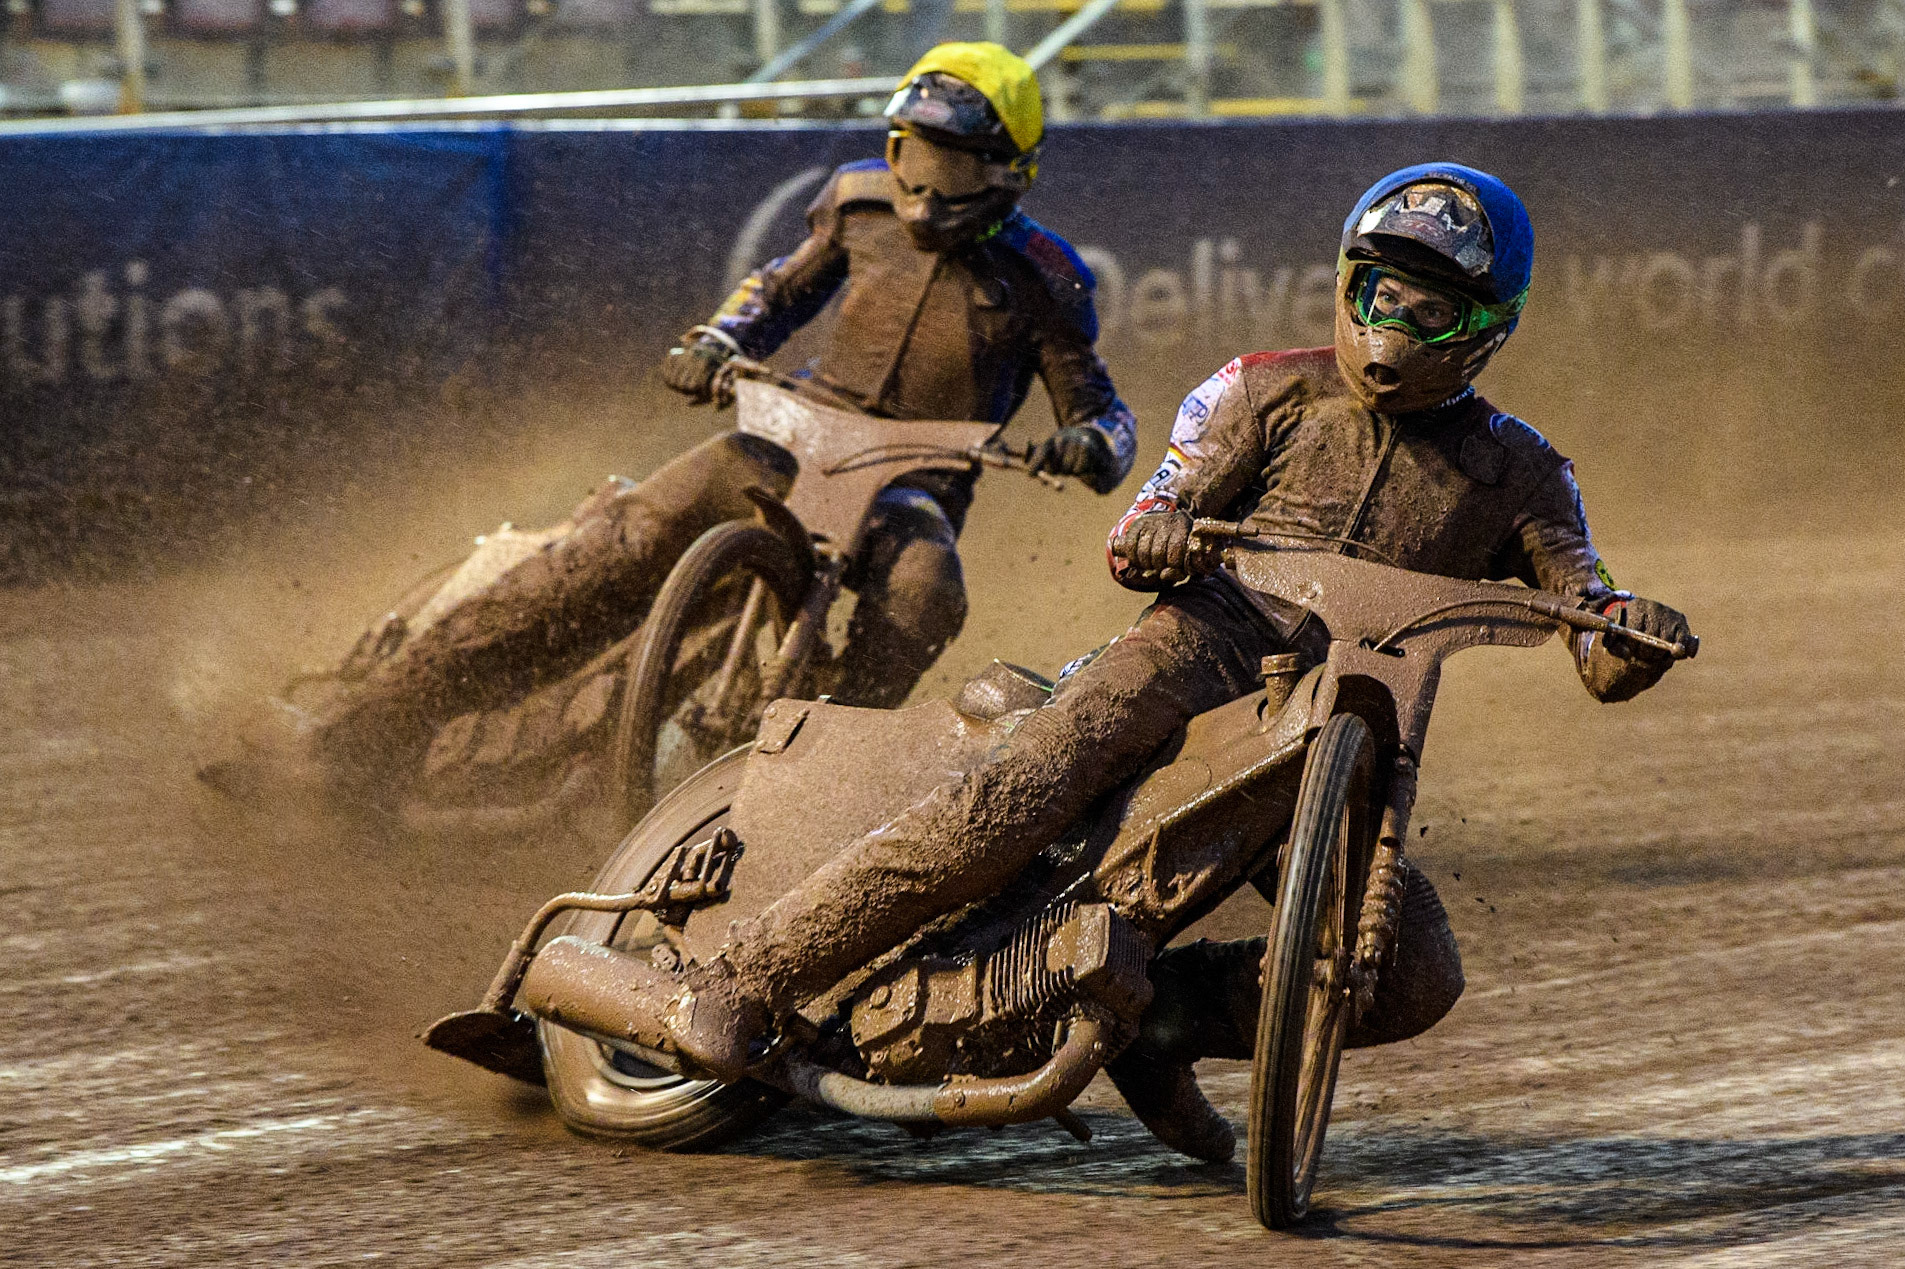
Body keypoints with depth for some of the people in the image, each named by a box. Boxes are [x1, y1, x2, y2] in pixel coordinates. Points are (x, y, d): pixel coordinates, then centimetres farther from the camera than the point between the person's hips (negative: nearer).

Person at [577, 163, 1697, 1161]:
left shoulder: (1515, 469, 15)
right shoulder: (1274, 390, 15)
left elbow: (1595, 654, 6)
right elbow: (1161, 517, 8)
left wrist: (1629, 632, -19)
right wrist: (1153, 532, -17)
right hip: (1215, 638, -2)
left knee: (1421, 980, -18)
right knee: (1012, 802, -28)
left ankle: (1161, 1006, -3)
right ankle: (743, 987, -28)